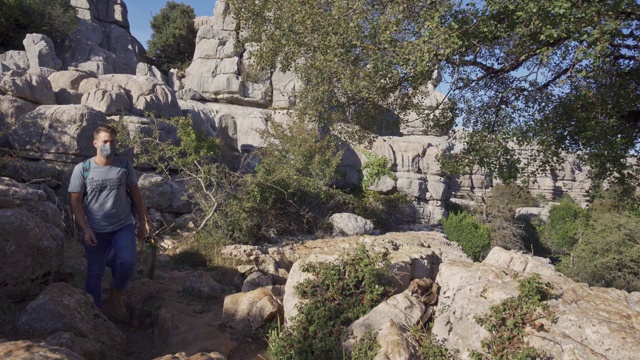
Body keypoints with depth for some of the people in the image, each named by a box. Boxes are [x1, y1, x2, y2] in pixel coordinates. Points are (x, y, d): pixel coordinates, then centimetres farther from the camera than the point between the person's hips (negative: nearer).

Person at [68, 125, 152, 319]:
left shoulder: (125, 166, -2)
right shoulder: (82, 169, -6)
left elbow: (135, 194, 6)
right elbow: (76, 202, -4)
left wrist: (144, 221, 5)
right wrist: (85, 229, -13)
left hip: (123, 226, 1)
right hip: (95, 230, 0)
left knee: (127, 261, -21)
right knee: (95, 273, 7)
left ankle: (116, 295, 9)